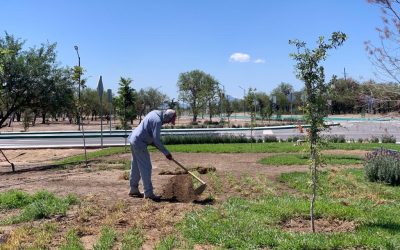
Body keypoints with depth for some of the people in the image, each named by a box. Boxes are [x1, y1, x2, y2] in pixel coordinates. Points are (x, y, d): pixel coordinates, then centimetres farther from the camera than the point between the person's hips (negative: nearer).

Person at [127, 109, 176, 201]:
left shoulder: (155, 113, 8)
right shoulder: (157, 121, -21)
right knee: (146, 168, -5)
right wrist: (166, 153, -15)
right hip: (139, 143, -10)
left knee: (136, 167, 17)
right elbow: (156, 140, -22)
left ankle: (133, 190, 27)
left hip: (134, 140, 10)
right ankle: (148, 193, -1)